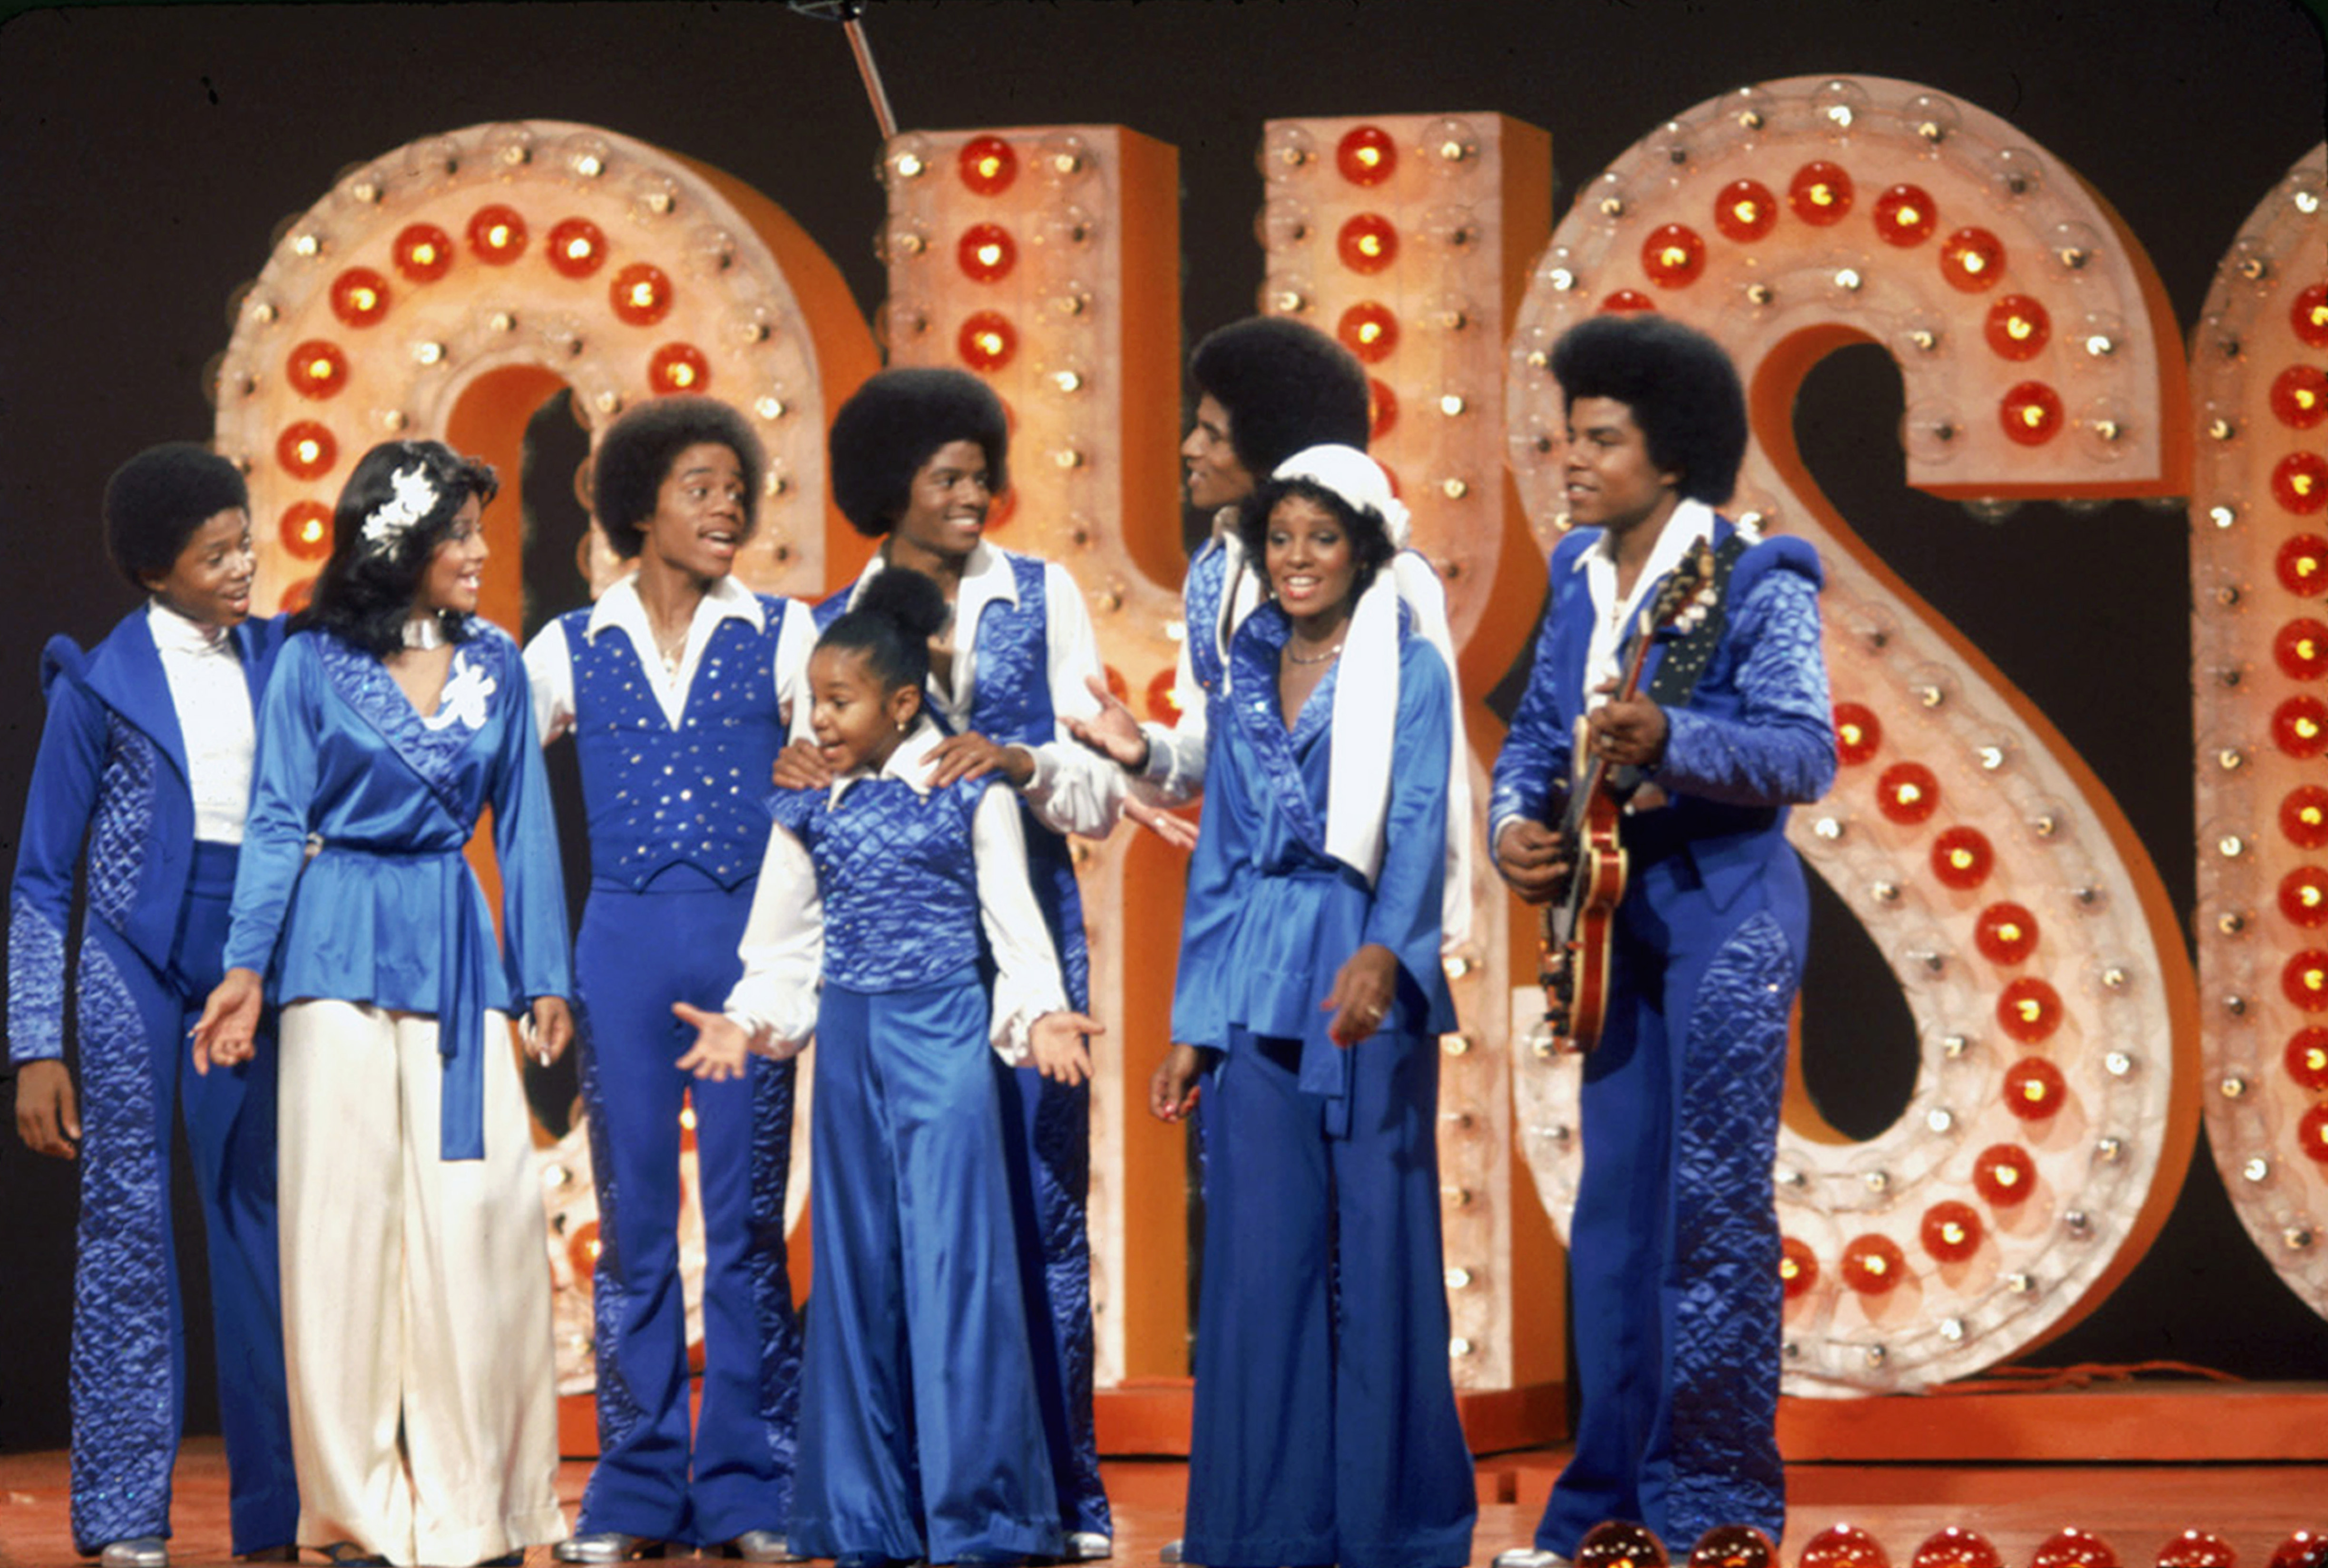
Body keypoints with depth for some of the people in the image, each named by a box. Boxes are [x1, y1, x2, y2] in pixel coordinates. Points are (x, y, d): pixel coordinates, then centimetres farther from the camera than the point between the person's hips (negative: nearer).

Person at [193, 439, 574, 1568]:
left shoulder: (494, 663, 8)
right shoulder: (314, 663, 0)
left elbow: (523, 826, 11)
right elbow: (277, 823, 1)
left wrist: (544, 976, 8)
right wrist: (246, 967, -7)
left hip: (456, 946, 3)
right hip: (343, 948, -2)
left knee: (478, 1208, -4)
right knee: (345, 1210, -2)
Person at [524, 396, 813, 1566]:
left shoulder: (784, 637, 6)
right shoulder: (573, 648, 8)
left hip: (748, 940, -1)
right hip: (625, 944, 1)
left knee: (748, 1217, -1)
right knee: (633, 1218, 2)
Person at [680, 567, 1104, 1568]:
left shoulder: (969, 791, -1)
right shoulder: (812, 809, 8)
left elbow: (1014, 924, 0)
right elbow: (785, 944, 12)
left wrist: (1038, 1018, -14)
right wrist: (749, 1022, -4)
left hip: (944, 1034, -4)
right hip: (849, 1037, 4)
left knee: (953, 1260, -8)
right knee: (856, 1268, 6)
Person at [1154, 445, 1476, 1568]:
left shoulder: (1408, 670, -2)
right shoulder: (1246, 685, 13)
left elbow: (1418, 823, -15)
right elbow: (1217, 864, 15)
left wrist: (1383, 951, -32)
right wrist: (1189, 1029, 12)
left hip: (1369, 981, -4)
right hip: (1259, 999, 5)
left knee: (1377, 1244, -2)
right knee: (1259, 1253, 3)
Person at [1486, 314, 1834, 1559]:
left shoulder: (1757, 581, -11)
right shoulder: (1580, 576, 10)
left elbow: (1805, 752, -20)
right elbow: (1537, 731, 16)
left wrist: (1667, 740, -35)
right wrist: (1515, 822, -5)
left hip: (1725, 911, -7)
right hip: (1615, 913, 7)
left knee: (1712, 1205, -7)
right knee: (1613, 1212, 8)